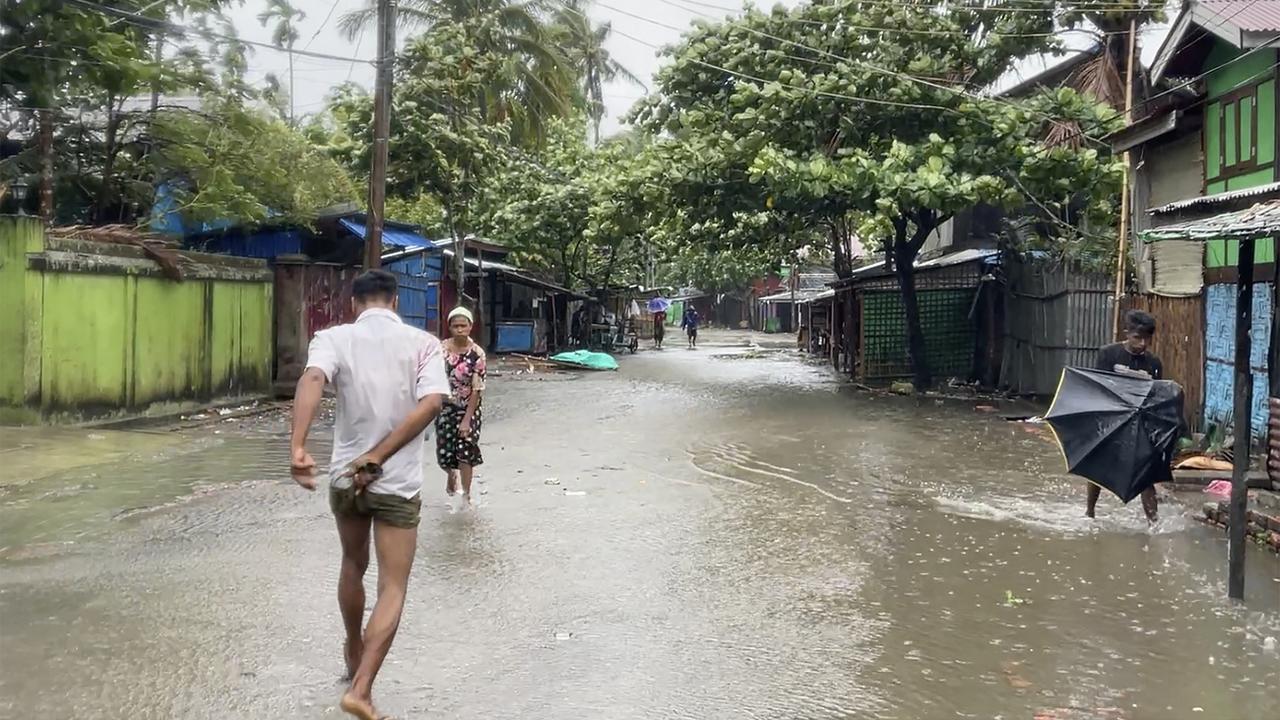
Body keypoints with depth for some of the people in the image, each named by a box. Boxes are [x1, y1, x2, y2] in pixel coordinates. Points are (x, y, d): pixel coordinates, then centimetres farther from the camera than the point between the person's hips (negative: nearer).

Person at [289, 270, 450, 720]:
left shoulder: (334, 337, -3)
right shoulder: (424, 343, -3)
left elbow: (312, 380, -24)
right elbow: (431, 403, -19)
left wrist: (297, 447, -35)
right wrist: (377, 456, -21)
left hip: (344, 478, 3)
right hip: (399, 485, -2)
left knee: (353, 566, 26)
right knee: (392, 589, 4)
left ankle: (354, 653, 46)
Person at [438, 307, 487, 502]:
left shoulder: (477, 353, -14)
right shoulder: (441, 349, -7)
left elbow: (477, 389, -13)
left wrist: (467, 419, -16)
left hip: (468, 407, -2)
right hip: (445, 406, 2)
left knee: (466, 448, -5)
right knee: (444, 450, 6)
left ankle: (466, 494, 10)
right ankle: (451, 474, 41)